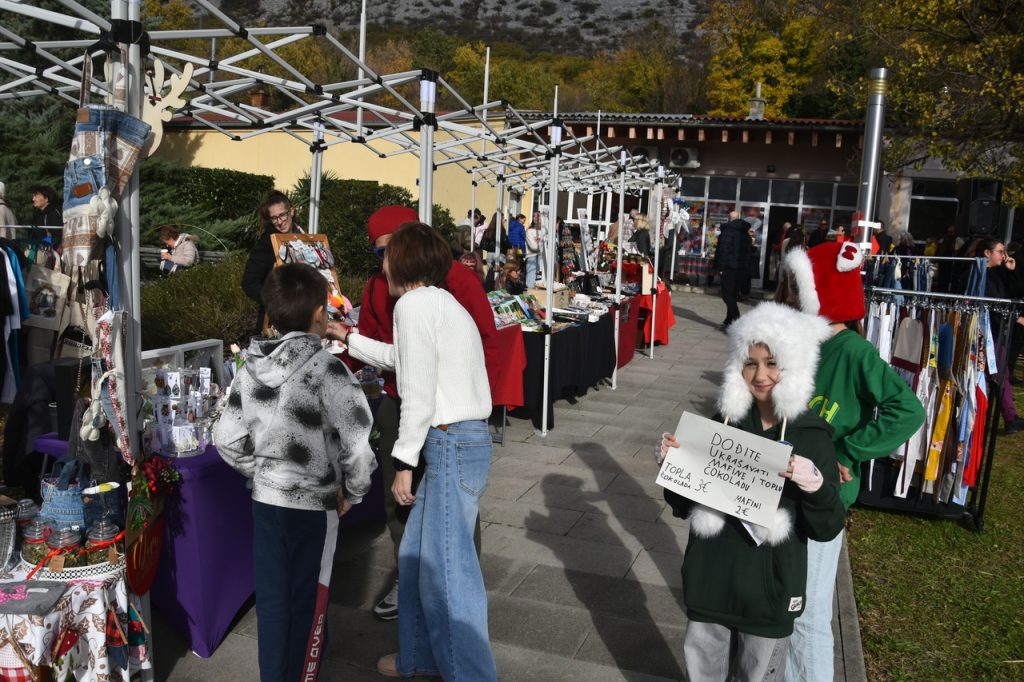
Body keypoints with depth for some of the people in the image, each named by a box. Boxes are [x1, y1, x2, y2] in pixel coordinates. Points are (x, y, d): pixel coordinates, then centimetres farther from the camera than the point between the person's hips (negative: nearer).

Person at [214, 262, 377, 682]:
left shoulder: (251, 369, 0)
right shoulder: (326, 370, -19)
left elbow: (227, 439, 4)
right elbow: (357, 444, -23)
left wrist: (261, 473, 14)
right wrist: (353, 492, -8)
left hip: (265, 501, 6)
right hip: (313, 505, -6)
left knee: (271, 600, 18)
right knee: (307, 604, 10)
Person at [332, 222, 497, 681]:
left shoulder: (414, 303, -11)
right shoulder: (439, 301, 19)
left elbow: (418, 394, -15)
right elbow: (402, 358, 36)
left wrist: (403, 463, -9)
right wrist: (349, 339, 47)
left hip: (452, 444, -10)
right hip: (460, 440, 10)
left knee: (446, 572, -4)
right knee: (415, 556, 20)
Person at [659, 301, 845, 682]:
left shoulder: (812, 436, -9)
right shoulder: (721, 422, -2)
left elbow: (827, 529, -8)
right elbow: (685, 506, 5)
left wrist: (815, 486, -26)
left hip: (769, 588, -2)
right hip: (711, 580, 2)